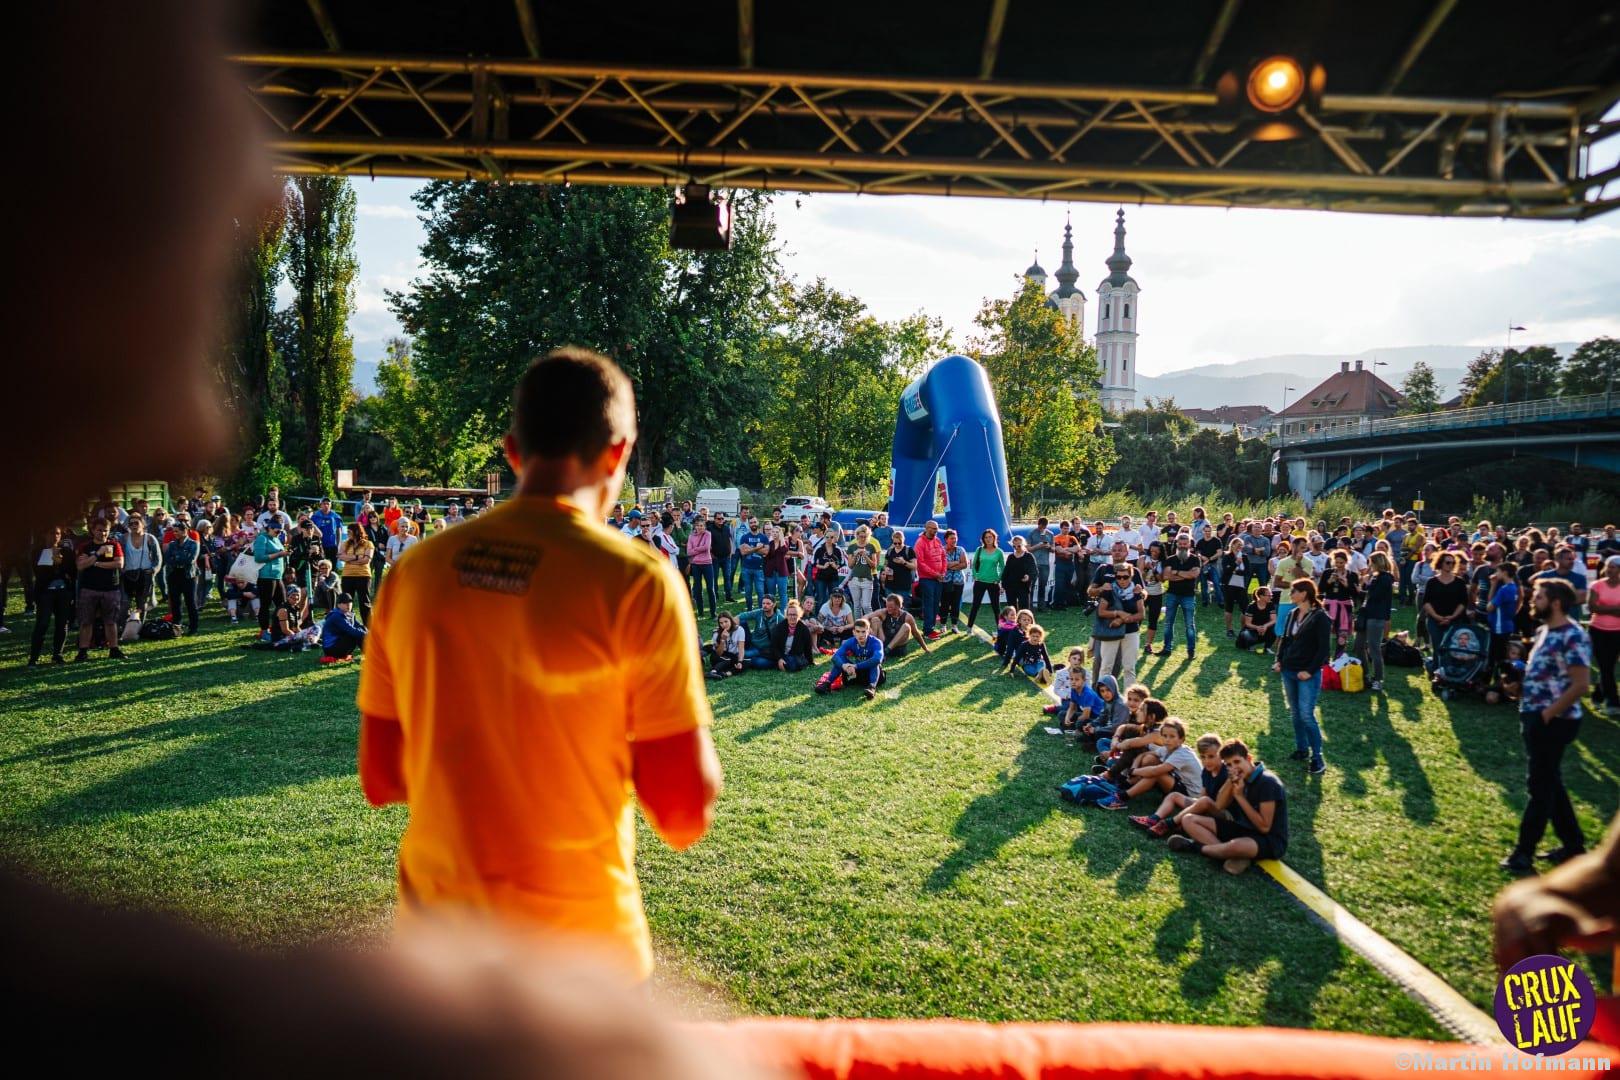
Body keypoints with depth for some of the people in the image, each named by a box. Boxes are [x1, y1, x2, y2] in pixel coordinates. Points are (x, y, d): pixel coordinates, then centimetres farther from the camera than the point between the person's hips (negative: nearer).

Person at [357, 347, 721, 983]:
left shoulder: (415, 572, -4)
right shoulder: (637, 580, -17)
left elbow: (381, 781, 5)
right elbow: (684, 817, -17)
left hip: (435, 931, 4)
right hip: (577, 944, -4)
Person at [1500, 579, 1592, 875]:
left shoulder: (1573, 636, -19)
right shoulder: (1545, 631, 10)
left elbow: (1581, 684, -23)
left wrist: (1547, 714, -19)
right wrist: (1521, 689, 9)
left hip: (1552, 723, -10)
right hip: (1536, 719, 10)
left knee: (1540, 786, 0)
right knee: (1550, 783, 16)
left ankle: (1524, 852, 8)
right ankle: (1573, 846, 27)